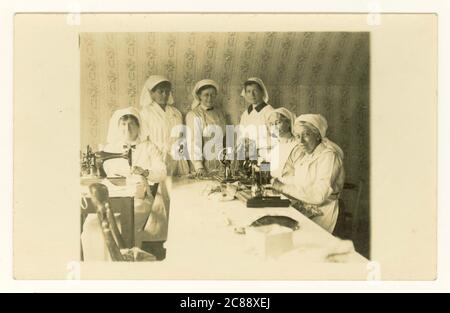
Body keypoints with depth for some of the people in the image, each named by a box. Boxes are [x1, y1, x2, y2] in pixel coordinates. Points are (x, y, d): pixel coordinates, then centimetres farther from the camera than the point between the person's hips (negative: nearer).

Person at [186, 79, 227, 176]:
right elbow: (194, 141, -17)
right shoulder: (194, 115, -9)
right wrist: (199, 167, -26)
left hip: (220, 164, 5)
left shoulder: (219, 113, 11)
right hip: (204, 164, -5)